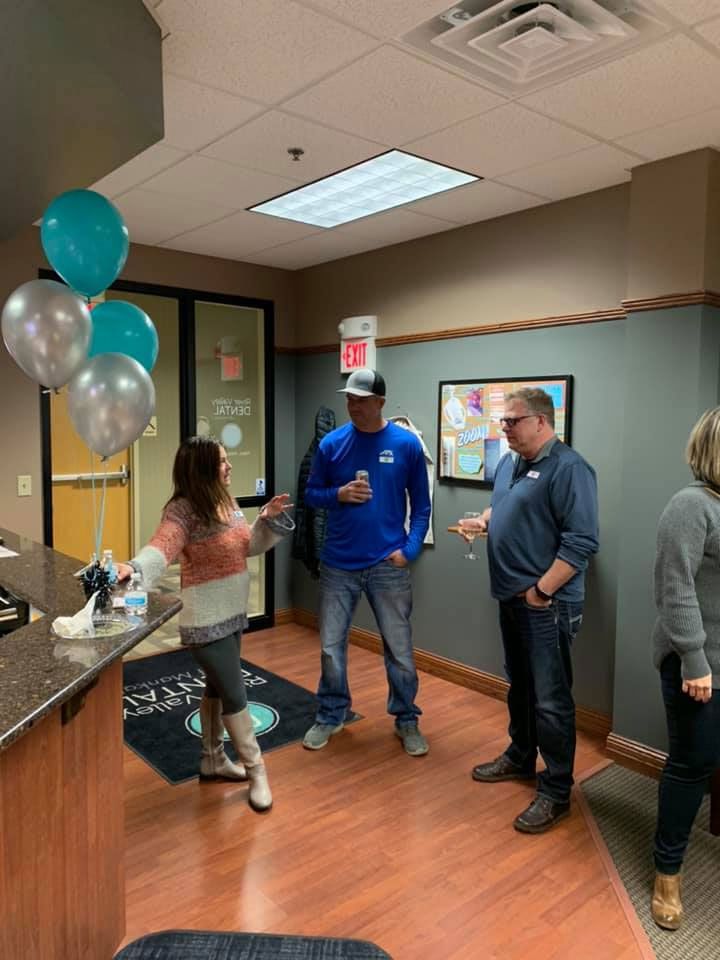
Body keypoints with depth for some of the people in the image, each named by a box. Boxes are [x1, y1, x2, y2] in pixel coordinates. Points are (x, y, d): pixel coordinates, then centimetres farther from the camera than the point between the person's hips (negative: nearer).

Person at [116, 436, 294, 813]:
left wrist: (268, 520, -4)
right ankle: (256, 770, 16)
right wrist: (134, 567, -57)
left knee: (218, 686, 21)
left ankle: (213, 759, 38)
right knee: (235, 694, -1)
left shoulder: (226, 502, 5)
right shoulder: (183, 510, -21)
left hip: (232, 613, 9)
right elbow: (162, 546, -37)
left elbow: (247, 546, 12)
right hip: (207, 620, -9)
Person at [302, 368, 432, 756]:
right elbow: (312, 494, 7)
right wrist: (339, 494, -14)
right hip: (338, 563, 2)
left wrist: (410, 549, -10)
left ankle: (406, 720, 29)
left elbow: (421, 503, 1)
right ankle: (330, 717, 32)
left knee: (399, 648, 9)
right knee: (331, 646, 11)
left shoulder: (406, 444, -4)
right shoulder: (331, 443, -1)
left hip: (388, 565, -1)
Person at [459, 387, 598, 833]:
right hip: (512, 598, 9)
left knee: (551, 701, 0)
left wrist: (541, 591, -21)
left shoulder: (568, 468, -17)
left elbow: (582, 542, -22)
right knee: (520, 686, 22)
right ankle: (520, 758, 39)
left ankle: (556, 793, 14)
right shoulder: (510, 462, 11)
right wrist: (483, 520, 5)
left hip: (547, 605, -9)